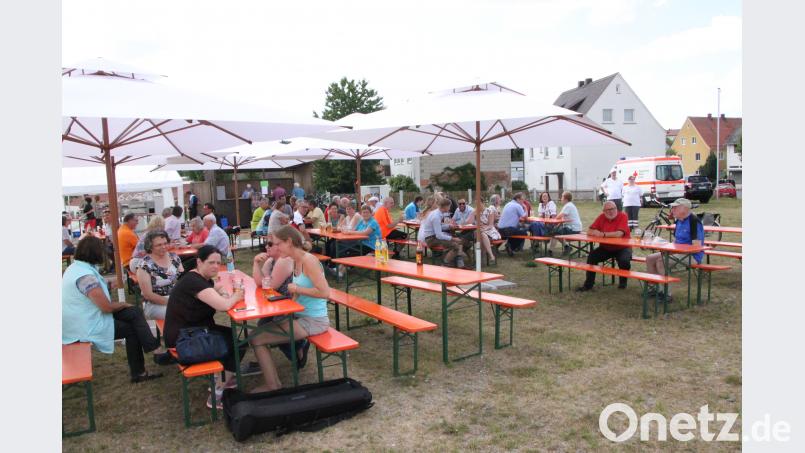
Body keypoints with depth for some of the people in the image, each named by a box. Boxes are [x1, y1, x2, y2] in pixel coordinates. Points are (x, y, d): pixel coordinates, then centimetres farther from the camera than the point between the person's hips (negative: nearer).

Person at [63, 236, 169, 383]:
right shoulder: (86, 276, -26)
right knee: (131, 329, 1)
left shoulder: (75, 267, 6)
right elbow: (107, 307, -24)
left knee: (134, 313, 4)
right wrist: (124, 304, -4)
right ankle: (138, 373, 15)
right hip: (85, 329, -9)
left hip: (76, 321, 9)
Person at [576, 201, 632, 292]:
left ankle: (622, 282, 1)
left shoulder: (622, 216, -17)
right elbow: (589, 231, -3)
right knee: (591, 257, -14)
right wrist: (596, 233, -26)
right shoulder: (602, 217, -3)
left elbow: (618, 234, -30)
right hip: (605, 248, 4)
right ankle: (588, 284, -2)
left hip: (622, 248, -4)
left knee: (624, 261, -30)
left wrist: (602, 234, -23)